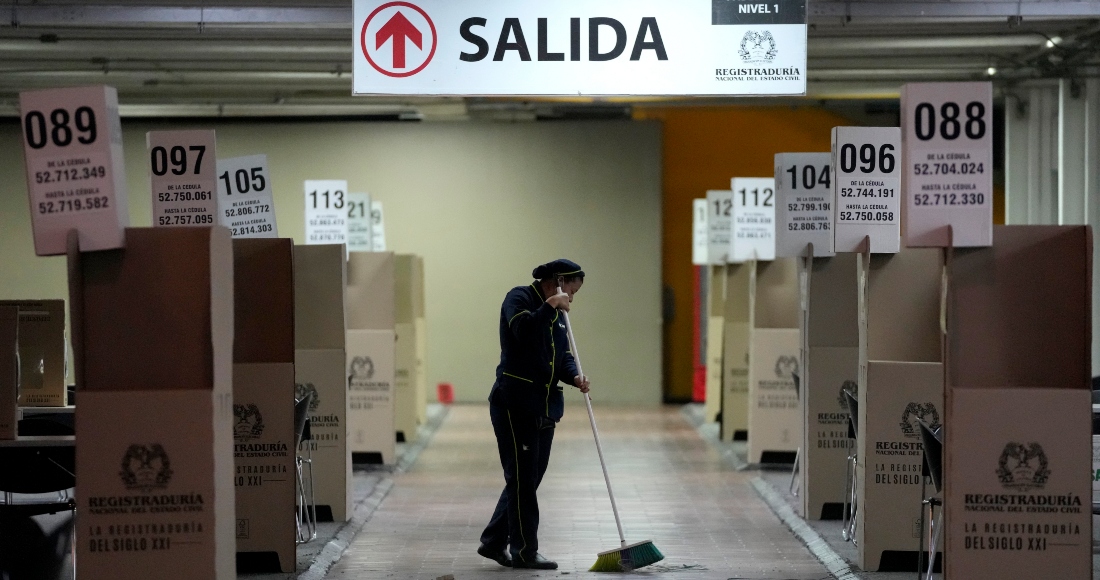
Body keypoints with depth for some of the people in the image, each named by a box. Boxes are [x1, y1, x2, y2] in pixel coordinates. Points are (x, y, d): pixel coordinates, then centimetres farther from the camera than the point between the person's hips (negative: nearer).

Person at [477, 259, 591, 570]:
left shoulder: (556, 313, 17)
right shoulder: (519, 298, -8)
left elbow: (563, 355, 14)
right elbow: (525, 332, -27)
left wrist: (574, 376, -5)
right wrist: (550, 306, -24)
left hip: (544, 407, 9)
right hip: (514, 405, -9)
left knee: (527, 479, 12)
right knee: (522, 479, -4)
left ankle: (494, 542, 22)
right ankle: (524, 551, 2)